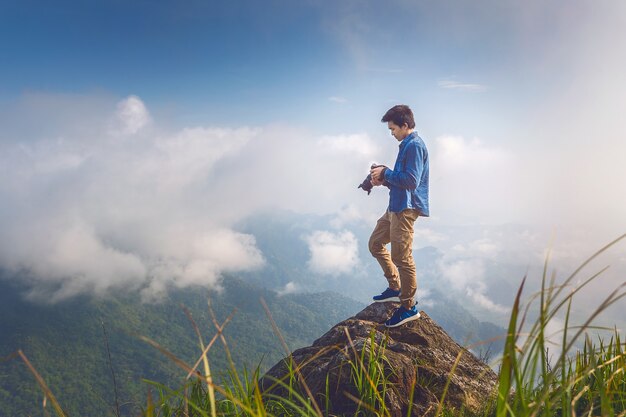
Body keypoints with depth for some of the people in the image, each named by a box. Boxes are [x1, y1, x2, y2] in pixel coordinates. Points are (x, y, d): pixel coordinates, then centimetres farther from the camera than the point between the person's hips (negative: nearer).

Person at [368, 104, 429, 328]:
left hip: (405, 209, -11)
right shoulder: (407, 145, 17)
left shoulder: (414, 146, -15)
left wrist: (386, 172, -12)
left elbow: (411, 181, -23)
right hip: (396, 207, 11)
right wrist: (384, 180, 6)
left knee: (402, 257, -6)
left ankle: (409, 307, 5)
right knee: (375, 244, 17)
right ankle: (395, 287, 25)